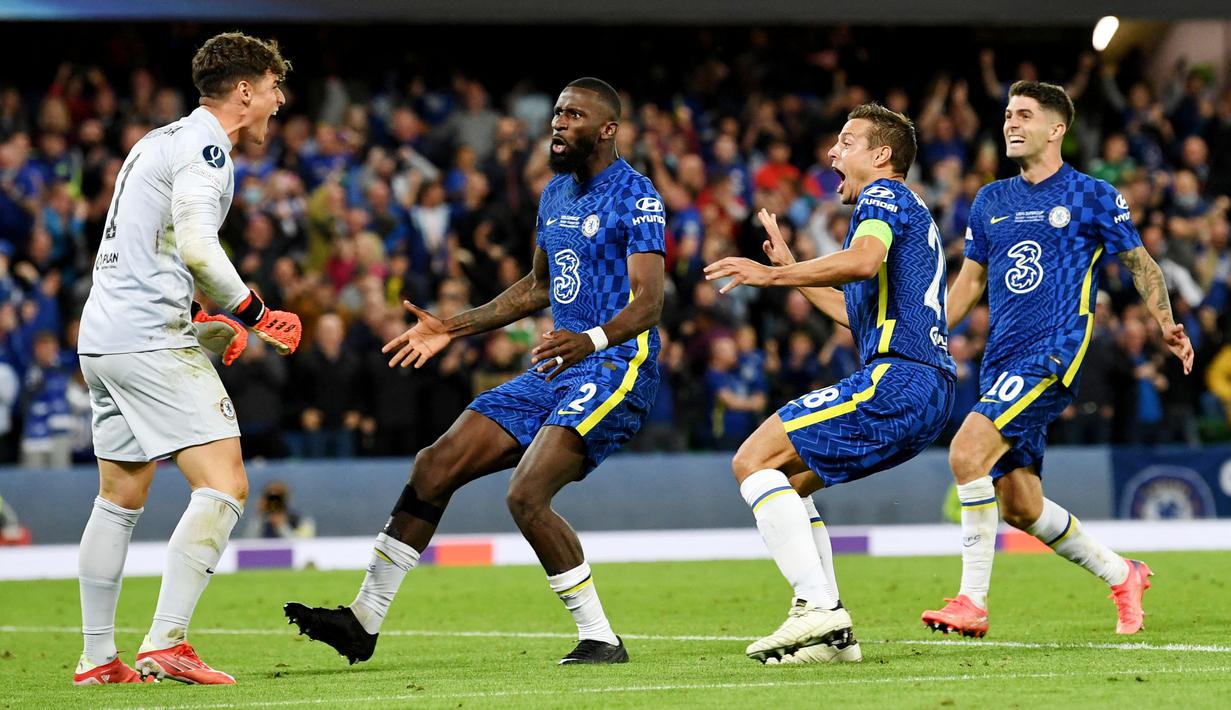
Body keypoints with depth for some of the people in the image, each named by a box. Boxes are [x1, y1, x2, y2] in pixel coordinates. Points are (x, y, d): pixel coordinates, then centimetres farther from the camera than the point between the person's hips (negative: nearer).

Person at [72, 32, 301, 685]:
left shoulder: (161, 141, 21)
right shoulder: (203, 147, -9)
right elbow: (196, 249, -22)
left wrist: (200, 324, 20)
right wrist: (254, 315, -10)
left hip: (101, 338, 10)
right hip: (152, 343, -10)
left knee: (120, 498, 17)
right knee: (224, 487, -12)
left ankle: (96, 657, 20)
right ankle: (164, 644, -19)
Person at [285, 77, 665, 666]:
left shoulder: (636, 197, -11)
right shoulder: (555, 193, 16)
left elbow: (649, 301, -21)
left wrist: (591, 340, -39)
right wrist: (452, 329, 23)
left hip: (616, 366, -9)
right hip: (557, 371, 9)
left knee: (526, 494, -25)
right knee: (435, 467, 2)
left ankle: (600, 639, -13)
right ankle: (363, 622, 8)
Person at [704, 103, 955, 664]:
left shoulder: (884, 196, -1)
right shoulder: (907, 212, 30)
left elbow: (864, 260, -24)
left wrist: (774, 275, -23)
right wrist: (790, 269, 40)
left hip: (896, 379, -10)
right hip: (926, 392, 10)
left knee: (753, 461, -11)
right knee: (787, 480, 16)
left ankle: (818, 608, -22)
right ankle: (831, 635, 6)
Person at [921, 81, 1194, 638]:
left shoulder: (1091, 196, 1)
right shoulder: (991, 202, 16)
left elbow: (1139, 262, 9)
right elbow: (970, 280, 23)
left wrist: (1166, 323, -5)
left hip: (1053, 355, -7)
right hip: (1002, 361, 7)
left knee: (968, 451, -25)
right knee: (1018, 504, 5)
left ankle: (972, 602, -21)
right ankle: (1122, 576, 26)